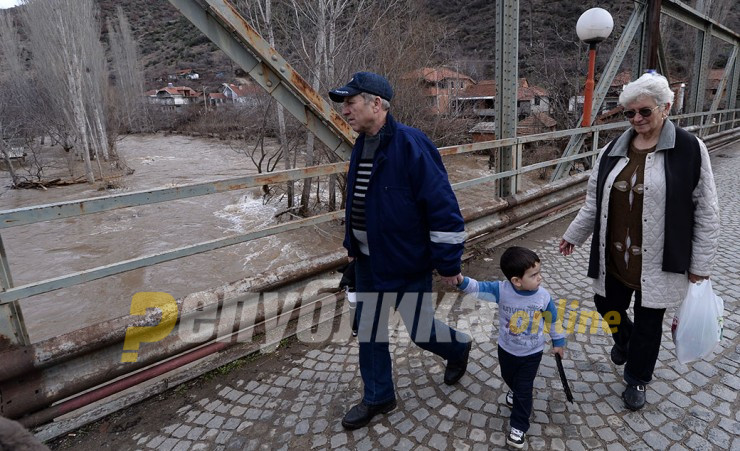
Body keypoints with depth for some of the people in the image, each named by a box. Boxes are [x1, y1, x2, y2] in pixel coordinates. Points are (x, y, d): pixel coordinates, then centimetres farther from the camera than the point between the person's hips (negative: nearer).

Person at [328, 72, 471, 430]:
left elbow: (443, 207, -21)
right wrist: (352, 244, 17)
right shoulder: (361, 145, 3)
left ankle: (459, 348, 44)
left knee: (421, 333, 9)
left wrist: (448, 262, -18)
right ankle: (378, 398, 37)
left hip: (407, 263, -7)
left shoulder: (412, 145, -22)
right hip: (368, 261, 7)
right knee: (368, 332, 15)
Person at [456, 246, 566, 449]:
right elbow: (478, 288, -32)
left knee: (524, 389, 7)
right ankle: (515, 391, 63)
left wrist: (558, 342, 7)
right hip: (506, 348, 2)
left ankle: (518, 427, 26)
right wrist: (461, 280, -53)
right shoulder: (501, 290, -27)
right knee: (508, 377, 28)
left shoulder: (543, 296, -22)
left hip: (532, 353, -1)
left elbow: (553, 319, -5)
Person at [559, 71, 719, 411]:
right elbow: (594, 201, 11)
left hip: (656, 261, -4)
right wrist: (574, 234, 12)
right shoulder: (613, 150, 2)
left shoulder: (689, 150, -10)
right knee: (607, 305, 16)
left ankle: (637, 380, 36)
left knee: (648, 321, 12)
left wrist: (700, 264, -6)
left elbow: (706, 212, -7)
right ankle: (624, 339, 52)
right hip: (614, 257, 4)